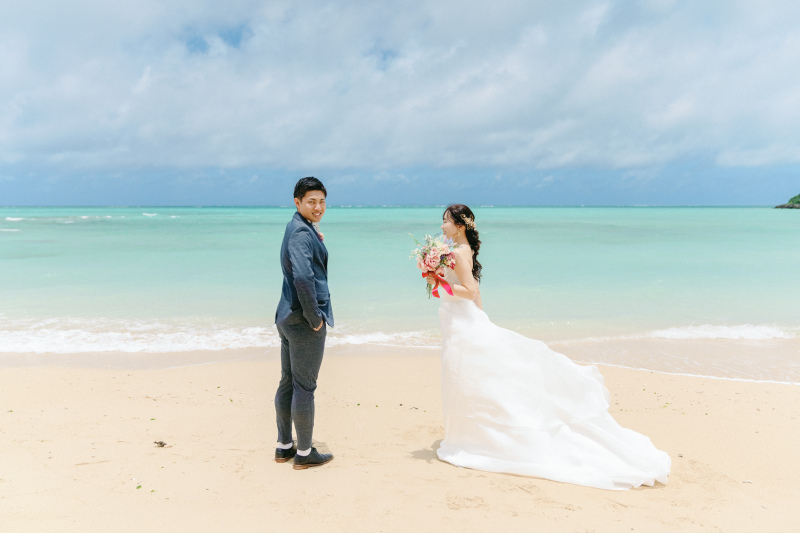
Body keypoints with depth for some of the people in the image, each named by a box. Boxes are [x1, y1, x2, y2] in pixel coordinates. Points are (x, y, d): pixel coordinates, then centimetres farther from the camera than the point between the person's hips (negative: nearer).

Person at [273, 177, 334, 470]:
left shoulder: (296, 229, 14)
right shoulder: (302, 231, -18)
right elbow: (303, 276, -31)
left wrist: (318, 244, 11)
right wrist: (314, 317, -22)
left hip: (288, 316, 10)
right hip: (305, 320, -10)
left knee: (288, 383, 16)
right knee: (305, 387, 1)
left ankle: (284, 446, 28)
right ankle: (305, 453, 14)